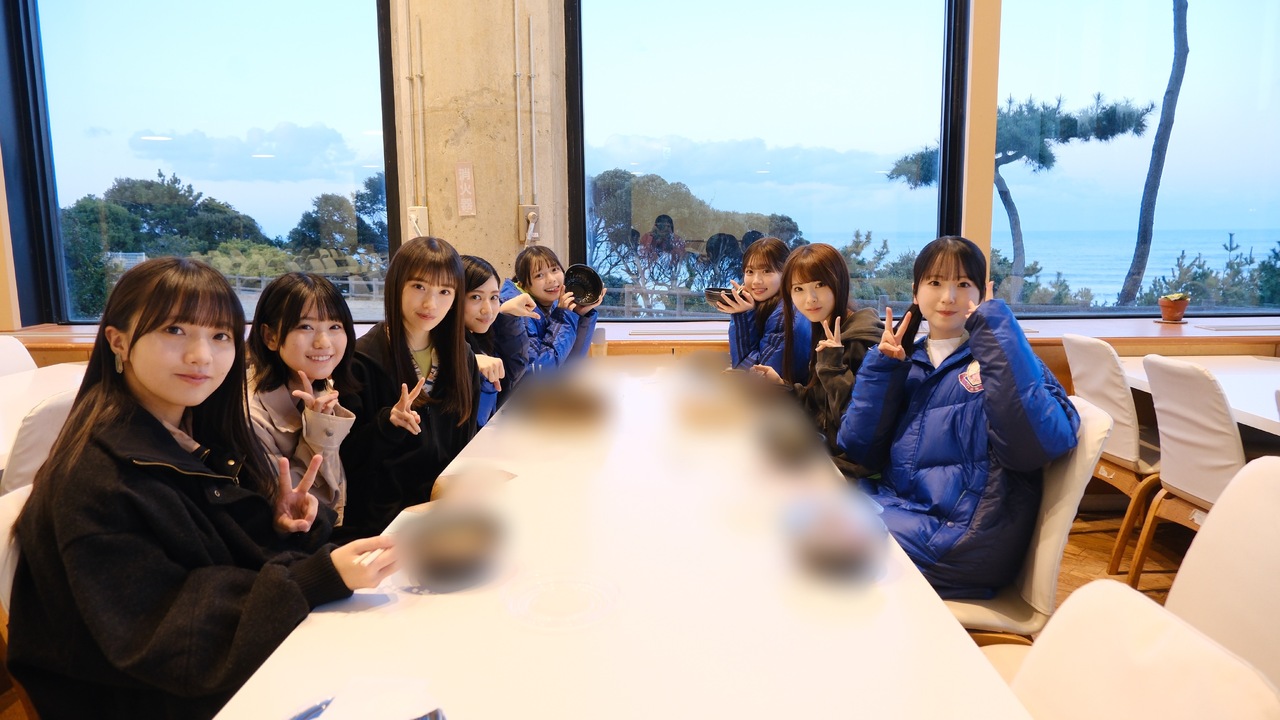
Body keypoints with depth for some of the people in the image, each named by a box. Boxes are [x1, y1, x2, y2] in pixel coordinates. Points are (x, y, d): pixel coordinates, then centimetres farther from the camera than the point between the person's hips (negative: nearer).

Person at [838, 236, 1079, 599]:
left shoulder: (1001, 358, -2)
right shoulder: (904, 363, 13)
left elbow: (1047, 442, -23)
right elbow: (858, 450, 3)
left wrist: (996, 331, -21)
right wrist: (881, 367, -7)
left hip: (964, 533, -5)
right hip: (896, 504, 6)